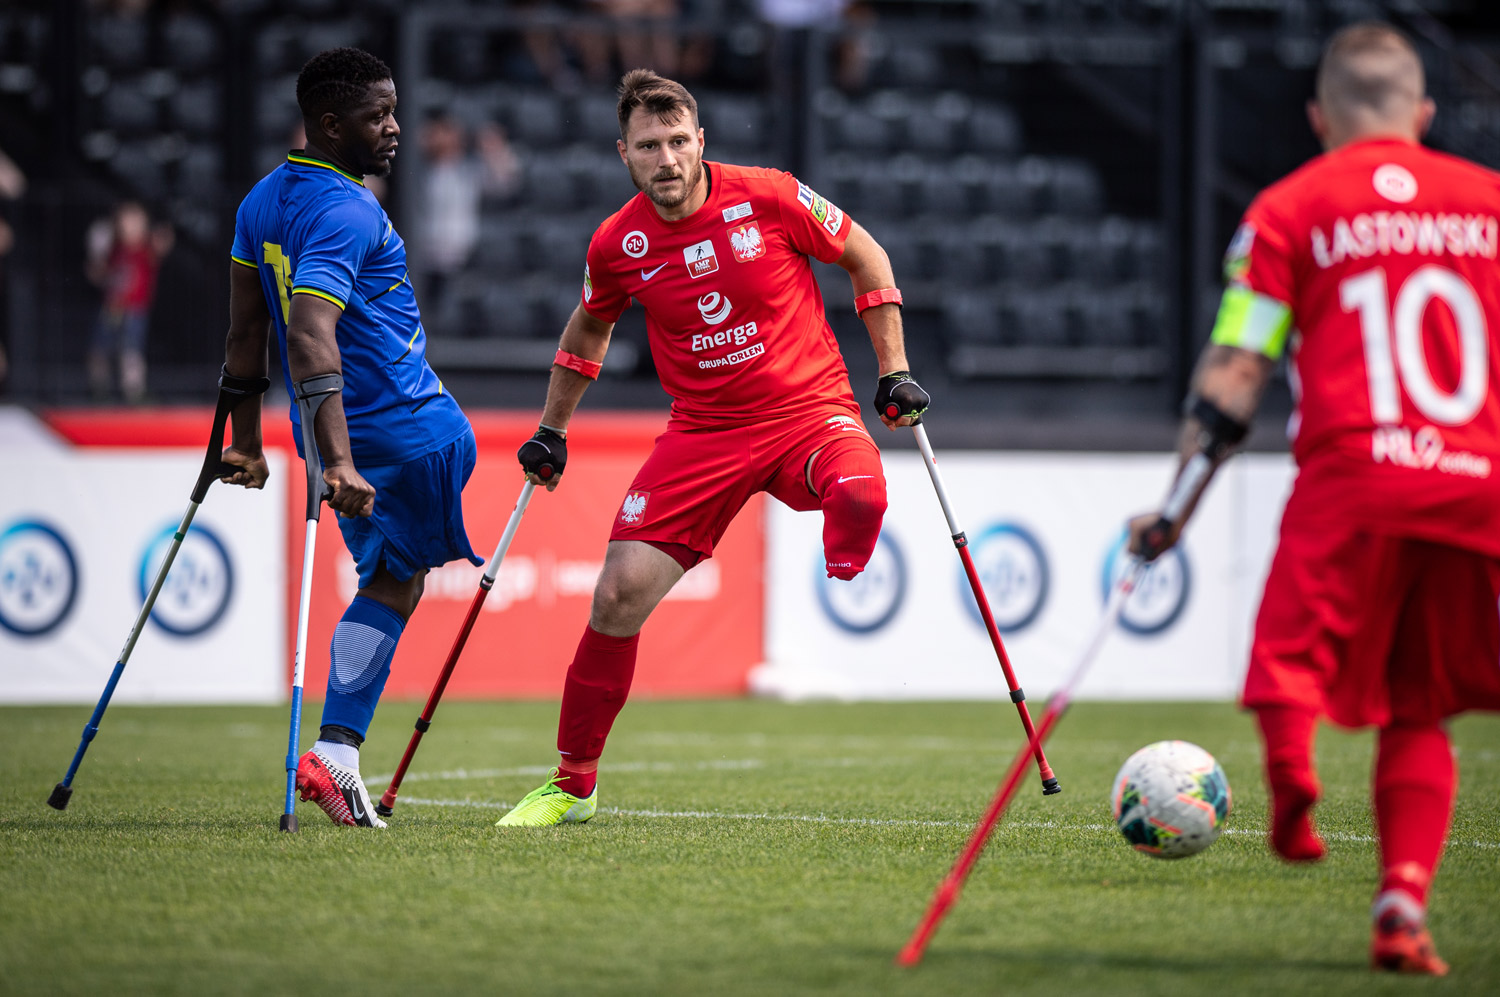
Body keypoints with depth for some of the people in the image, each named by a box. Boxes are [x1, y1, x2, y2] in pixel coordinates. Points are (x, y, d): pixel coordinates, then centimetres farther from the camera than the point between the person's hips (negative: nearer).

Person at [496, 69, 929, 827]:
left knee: (859, 492, -38)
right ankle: (572, 784, 7)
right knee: (619, 594, -9)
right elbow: (588, 329, 20)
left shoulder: (767, 197, -10)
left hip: (808, 409, -2)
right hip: (703, 430, 2)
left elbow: (866, 259, 5)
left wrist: (894, 372, 2)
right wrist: (551, 430, 22)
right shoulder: (617, 245, -3)